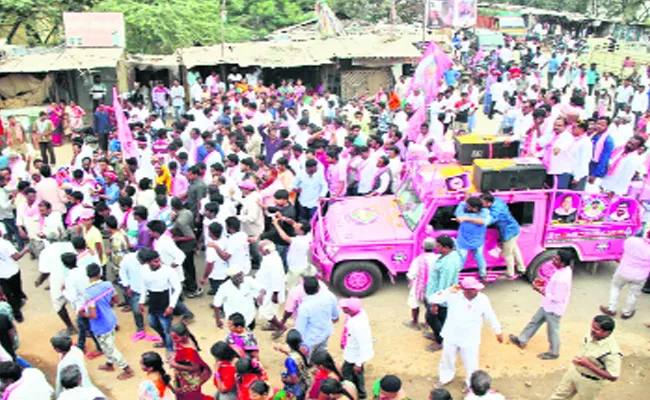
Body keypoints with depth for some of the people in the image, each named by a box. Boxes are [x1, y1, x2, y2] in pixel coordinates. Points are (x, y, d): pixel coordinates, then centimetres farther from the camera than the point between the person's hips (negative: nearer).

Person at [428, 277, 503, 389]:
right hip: (451, 337, 1)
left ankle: (472, 384, 42)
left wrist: (498, 331, 9)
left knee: (471, 364, 12)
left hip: (470, 340, -1)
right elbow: (432, 300, -18)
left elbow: (491, 316, -1)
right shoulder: (453, 295, -18)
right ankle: (445, 379, 49)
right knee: (447, 359, 22)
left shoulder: (483, 300, -17)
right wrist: (448, 291, -28)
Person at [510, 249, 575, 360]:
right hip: (547, 305, 9)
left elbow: (557, 298, -28)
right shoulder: (565, 269, -7)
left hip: (554, 309, -9)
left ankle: (553, 353, 37)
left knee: (553, 331, 14)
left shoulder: (562, 280, -36)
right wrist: (545, 286, -1)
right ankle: (522, 340, 36)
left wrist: (541, 291, -22)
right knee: (535, 321, 21)